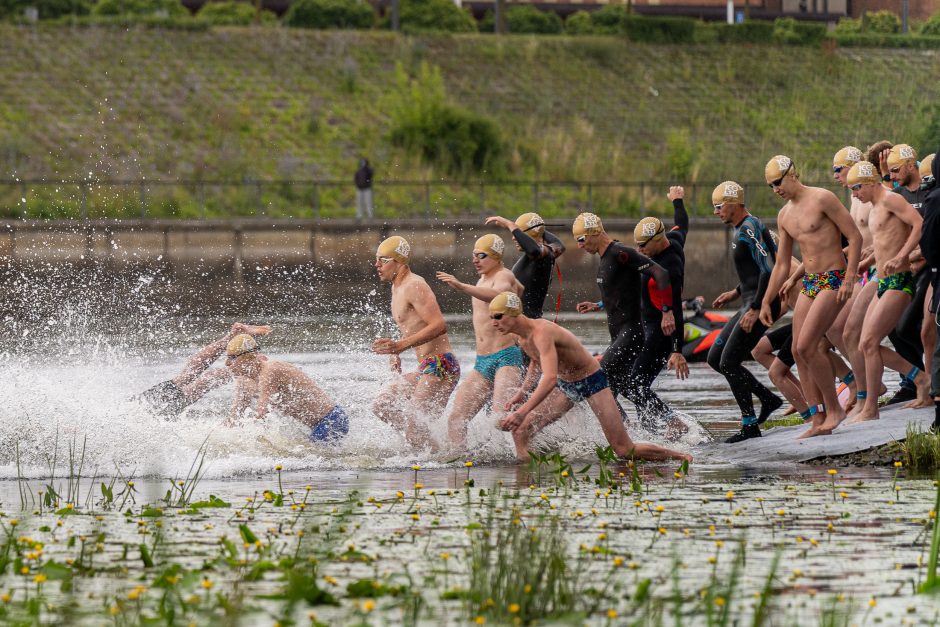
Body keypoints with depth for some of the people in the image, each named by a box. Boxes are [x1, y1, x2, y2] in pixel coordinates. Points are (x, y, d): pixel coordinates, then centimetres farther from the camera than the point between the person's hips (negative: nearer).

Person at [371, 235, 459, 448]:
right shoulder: (397, 288, 18)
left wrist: (402, 345, -28)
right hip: (424, 368, 10)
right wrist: (396, 353, 14)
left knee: (411, 420, -15)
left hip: (440, 366, -10)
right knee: (382, 405, 8)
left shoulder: (414, 286, -13)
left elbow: (440, 325, -23)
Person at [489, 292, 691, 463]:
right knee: (520, 430, -11)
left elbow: (550, 379, -47)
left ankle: (682, 457, 10)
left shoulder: (541, 333, -34)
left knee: (625, 450, -7)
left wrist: (523, 412, -55)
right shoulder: (521, 336, -5)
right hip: (565, 385, 8)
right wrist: (522, 392, 11)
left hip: (592, 381, -8)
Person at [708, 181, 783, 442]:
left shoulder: (749, 229, -15)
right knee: (715, 358, 12)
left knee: (728, 362, -11)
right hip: (751, 303, 11)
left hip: (762, 303, -11)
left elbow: (768, 270, -23)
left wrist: (755, 310, -25)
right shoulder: (741, 230, 17)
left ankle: (750, 426, -6)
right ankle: (768, 398, 16)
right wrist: (736, 293, 22)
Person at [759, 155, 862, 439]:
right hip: (809, 284, 8)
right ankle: (818, 419, 3)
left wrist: (850, 278, -19)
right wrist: (766, 302, 18)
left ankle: (833, 408, -4)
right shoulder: (784, 216, 14)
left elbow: (855, 237, -11)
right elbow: (782, 264, 21)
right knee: (798, 351, 0)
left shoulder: (822, 199, -9)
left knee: (806, 346, -17)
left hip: (833, 280, -8)